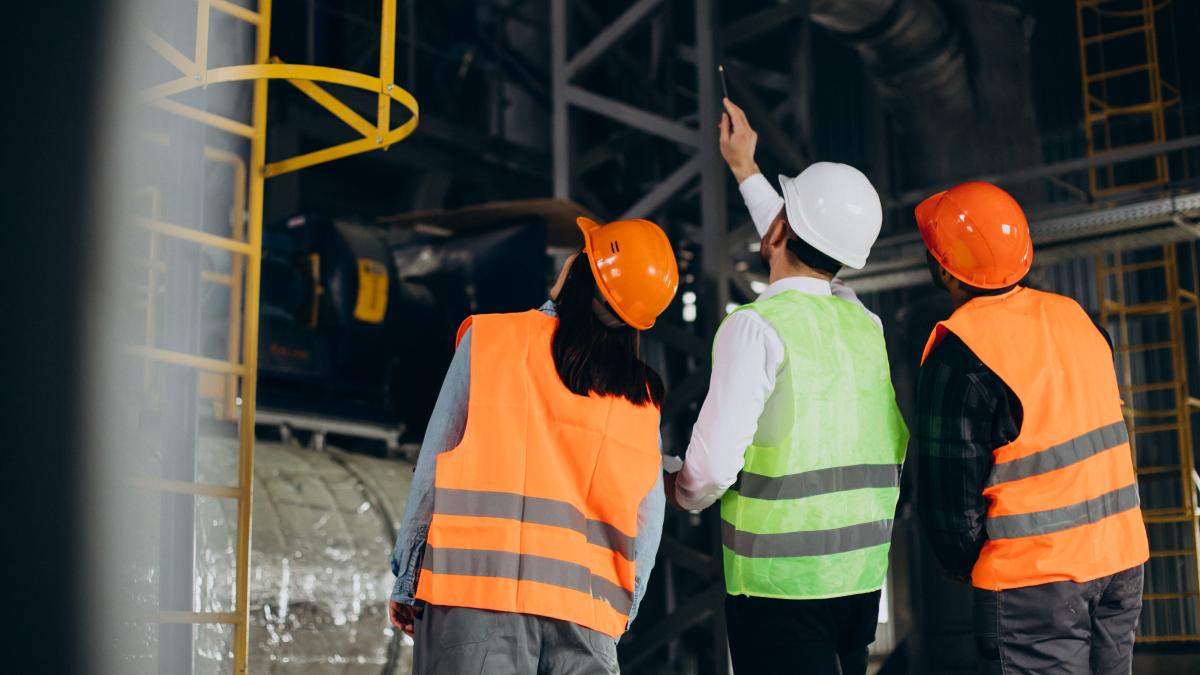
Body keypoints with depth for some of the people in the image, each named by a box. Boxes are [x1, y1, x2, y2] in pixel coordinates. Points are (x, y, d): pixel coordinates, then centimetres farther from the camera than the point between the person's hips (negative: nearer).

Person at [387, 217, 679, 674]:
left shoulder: (490, 340, 0)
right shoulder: (643, 396, 7)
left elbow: (434, 466, 1)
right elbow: (647, 520, 8)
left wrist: (407, 581, 7)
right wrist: (621, 610, 19)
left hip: (476, 587, -2)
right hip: (585, 610, 2)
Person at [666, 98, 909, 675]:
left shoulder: (757, 326, -12)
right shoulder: (863, 320, 9)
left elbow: (715, 460, -16)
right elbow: (809, 260, 30)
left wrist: (683, 494, 8)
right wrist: (744, 170, 40)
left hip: (780, 581, -6)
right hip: (863, 575, 7)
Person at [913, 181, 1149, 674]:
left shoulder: (958, 355, -16)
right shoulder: (1071, 315, 6)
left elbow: (950, 494, -13)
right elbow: (1105, 427, 13)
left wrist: (967, 568, 4)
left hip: (1034, 577, -7)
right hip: (1122, 558, 7)